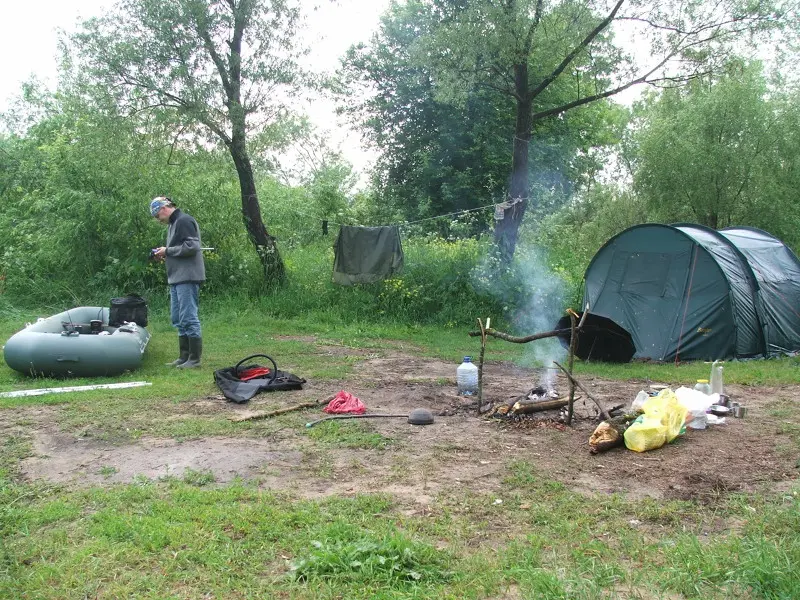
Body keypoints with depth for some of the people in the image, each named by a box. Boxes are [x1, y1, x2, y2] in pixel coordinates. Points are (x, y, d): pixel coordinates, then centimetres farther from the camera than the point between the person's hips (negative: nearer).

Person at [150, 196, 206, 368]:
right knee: (178, 320, 12)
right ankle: (184, 357, 19)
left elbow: (192, 246, -20)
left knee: (188, 318, -7)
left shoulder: (184, 221, -10)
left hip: (187, 278, -10)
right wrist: (164, 255, 8)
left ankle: (194, 359, -1)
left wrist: (167, 251, -12)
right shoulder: (172, 224, 20)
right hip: (177, 279, 10)